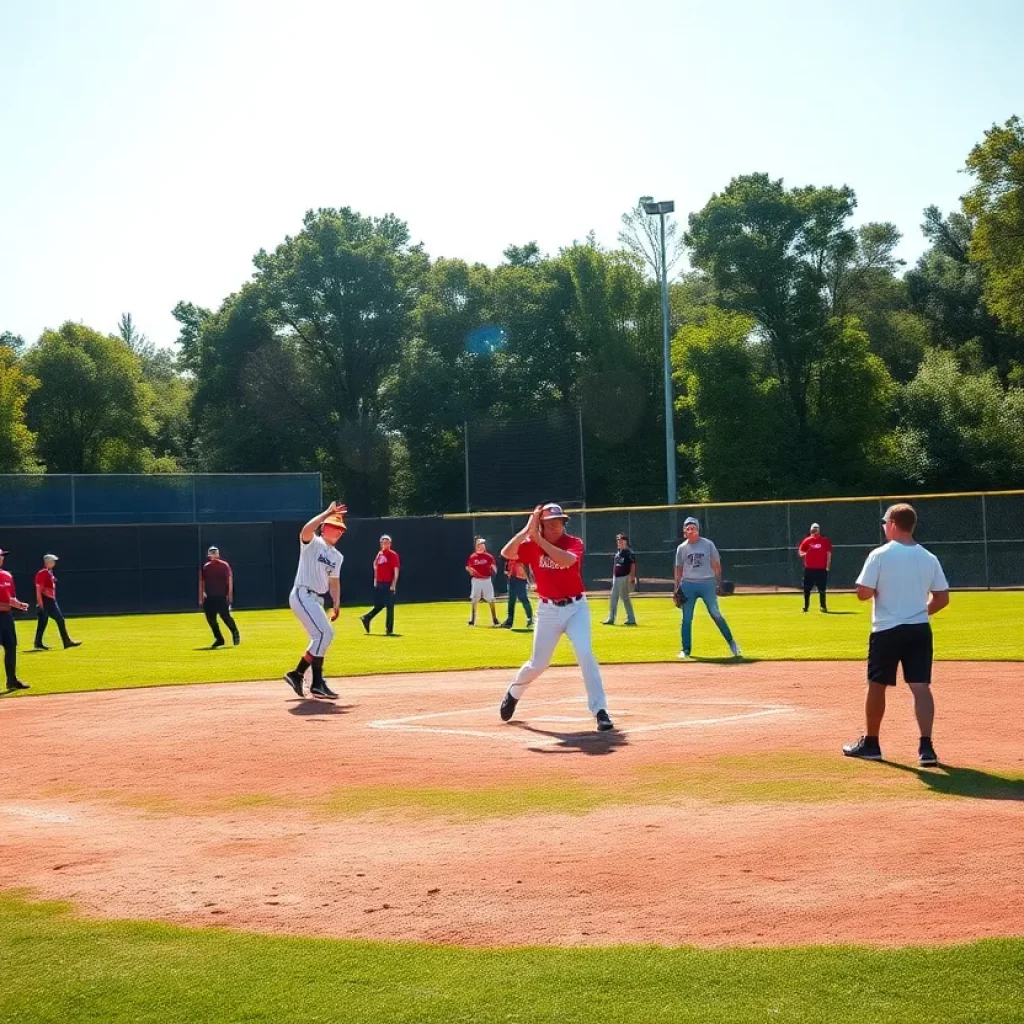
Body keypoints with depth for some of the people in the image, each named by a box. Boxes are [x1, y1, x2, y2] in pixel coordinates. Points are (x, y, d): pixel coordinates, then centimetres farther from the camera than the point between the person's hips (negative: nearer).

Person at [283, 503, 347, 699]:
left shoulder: (337, 556, 17)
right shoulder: (312, 543, -6)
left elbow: (334, 580, 20)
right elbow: (306, 530, -29)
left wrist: (336, 604, 7)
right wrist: (328, 512, -27)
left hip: (316, 599, 9)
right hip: (302, 595, -9)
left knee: (322, 637, 13)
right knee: (324, 633, -18)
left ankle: (297, 675, 25)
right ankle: (317, 683, -14)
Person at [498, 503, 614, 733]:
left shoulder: (574, 543, -8)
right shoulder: (532, 545, -3)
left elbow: (566, 560, -30)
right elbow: (506, 553, -20)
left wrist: (539, 539, -30)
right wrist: (527, 530, -28)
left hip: (576, 608, -1)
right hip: (548, 610, 1)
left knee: (585, 654, -19)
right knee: (538, 664, 9)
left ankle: (600, 711, -15)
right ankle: (513, 693, 40)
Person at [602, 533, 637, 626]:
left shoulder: (629, 552, -10)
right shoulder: (617, 552, 14)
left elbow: (633, 565, -14)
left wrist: (632, 577, -20)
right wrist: (613, 577, 17)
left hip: (624, 578, -8)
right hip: (616, 578, 8)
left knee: (625, 598, -4)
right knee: (613, 597, 7)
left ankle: (631, 619, 3)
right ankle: (611, 619, 12)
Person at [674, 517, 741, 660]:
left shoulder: (708, 544, 1)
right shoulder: (681, 548, 7)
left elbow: (716, 564, 5)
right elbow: (678, 569, 11)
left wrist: (719, 583, 0)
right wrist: (677, 590, 6)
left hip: (707, 583, -2)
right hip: (688, 585, 2)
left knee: (716, 614, -8)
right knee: (686, 618, 2)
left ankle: (731, 642, 2)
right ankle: (686, 649, 11)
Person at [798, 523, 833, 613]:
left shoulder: (825, 541, 3)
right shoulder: (806, 540, 5)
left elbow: (829, 554, 3)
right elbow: (800, 552, 10)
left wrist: (827, 567, -3)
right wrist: (804, 554, -13)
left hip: (821, 569, -1)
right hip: (809, 568, 1)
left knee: (822, 589, 0)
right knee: (807, 589, 3)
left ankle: (823, 606, 7)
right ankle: (805, 606, 12)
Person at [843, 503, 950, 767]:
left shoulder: (880, 555, -9)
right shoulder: (929, 558, 5)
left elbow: (863, 593, -12)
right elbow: (942, 598, 6)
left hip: (887, 631, -3)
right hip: (920, 631, 3)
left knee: (877, 686, 12)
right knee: (921, 687, -1)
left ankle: (870, 744, 23)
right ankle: (926, 747, -13)